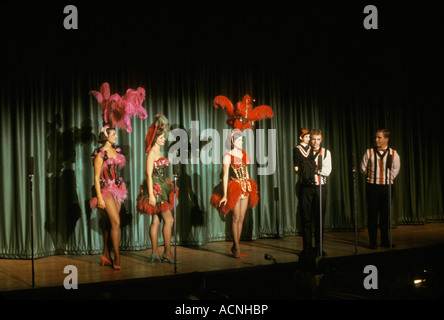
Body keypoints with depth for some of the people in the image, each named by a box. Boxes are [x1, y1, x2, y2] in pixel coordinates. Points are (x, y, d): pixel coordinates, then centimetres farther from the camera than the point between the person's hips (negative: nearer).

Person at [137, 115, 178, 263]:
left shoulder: (158, 152, 15)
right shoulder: (152, 152, -12)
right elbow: (149, 174, -17)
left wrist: (169, 186, 18)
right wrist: (151, 194, -21)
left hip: (161, 188, 9)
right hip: (155, 188, -9)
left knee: (156, 220, 8)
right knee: (169, 219, -8)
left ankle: (155, 253, 12)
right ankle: (167, 251, -4)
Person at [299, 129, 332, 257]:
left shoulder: (325, 153, 9)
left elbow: (327, 171, -4)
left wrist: (312, 168, -9)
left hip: (320, 187, 1)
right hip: (307, 187, 0)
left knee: (320, 218, 4)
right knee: (306, 218, 0)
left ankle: (319, 248, 13)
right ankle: (307, 248, 7)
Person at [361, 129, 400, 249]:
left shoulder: (393, 153, 2)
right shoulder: (369, 152, -1)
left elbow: (395, 169, 13)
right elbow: (363, 167, 9)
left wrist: (389, 179, 8)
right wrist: (370, 177, 8)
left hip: (387, 186, 1)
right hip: (372, 186, -1)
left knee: (385, 214, 7)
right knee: (372, 214, 0)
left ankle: (385, 241, 17)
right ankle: (373, 242, 7)